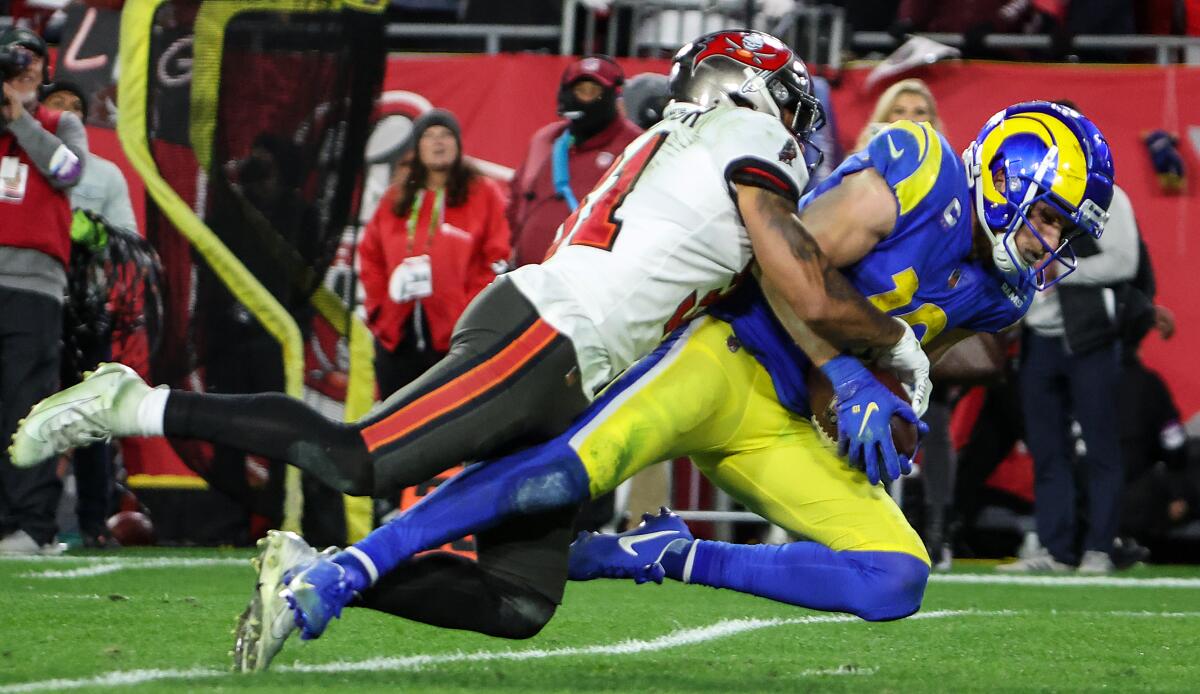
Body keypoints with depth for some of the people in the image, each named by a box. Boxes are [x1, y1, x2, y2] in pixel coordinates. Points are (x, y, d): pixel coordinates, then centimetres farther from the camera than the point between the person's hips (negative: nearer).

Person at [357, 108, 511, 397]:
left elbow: (498, 260, -2)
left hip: (454, 338, -5)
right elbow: (370, 255, 18)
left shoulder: (484, 195, 4)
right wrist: (379, 307, 5)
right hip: (396, 335, 5)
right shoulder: (395, 199, 18)